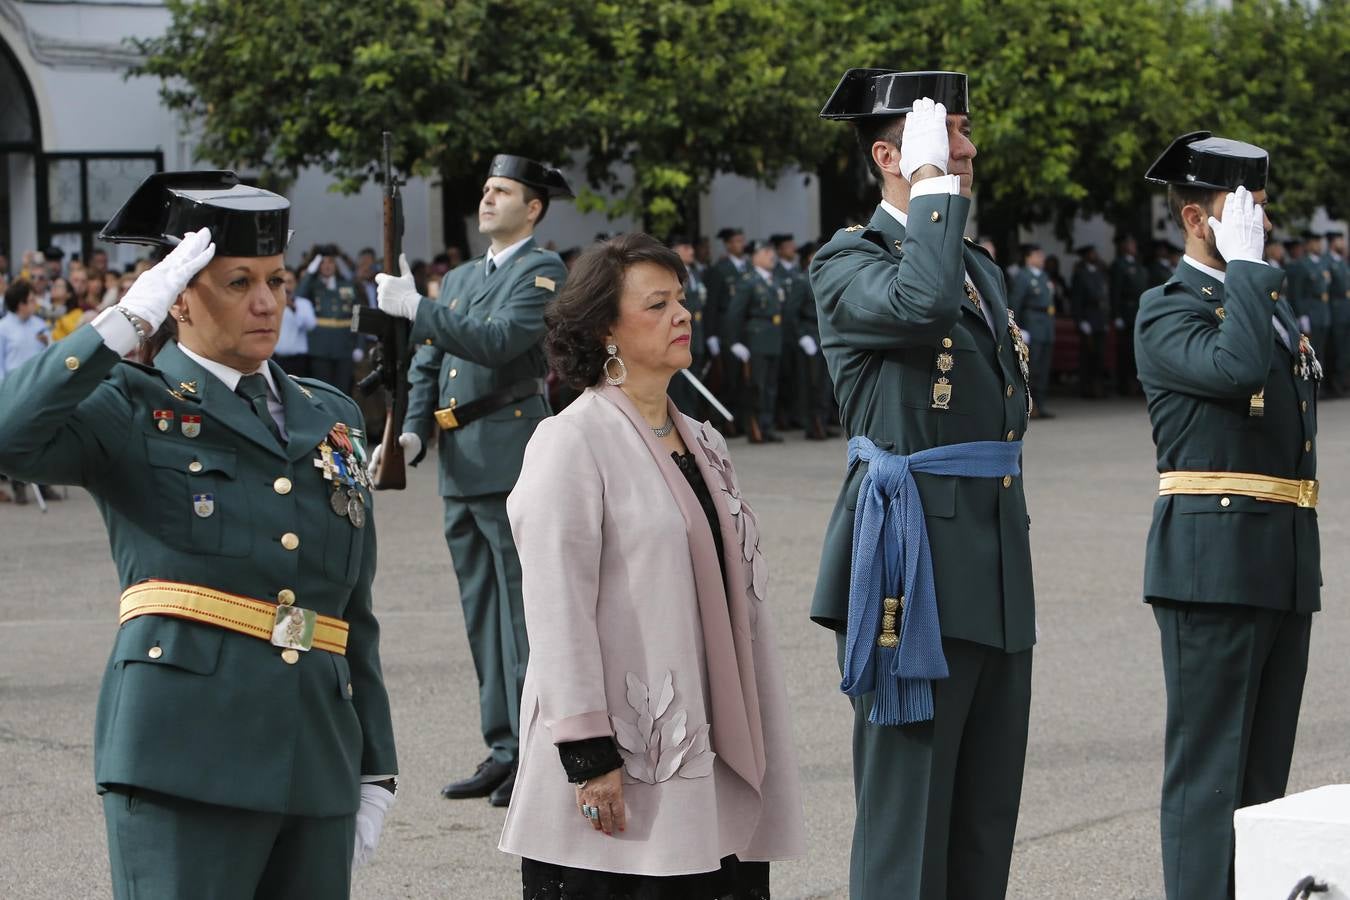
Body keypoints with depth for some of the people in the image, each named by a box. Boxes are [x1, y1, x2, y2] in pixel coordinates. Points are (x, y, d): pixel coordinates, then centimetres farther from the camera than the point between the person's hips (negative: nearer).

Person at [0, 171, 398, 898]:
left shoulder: (330, 418, 17)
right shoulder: (132, 410, 2)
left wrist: (373, 770, 16)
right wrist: (129, 318, -17)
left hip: (315, 763, 6)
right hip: (186, 756, -5)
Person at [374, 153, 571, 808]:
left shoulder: (542, 272, -4)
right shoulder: (459, 279, 20)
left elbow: (498, 342, -20)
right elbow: (428, 365, 16)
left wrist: (414, 308, -21)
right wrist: (411, 432, -1)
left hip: (513, 463, -8)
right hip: (461, 470, 8)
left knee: (524, 611, -7)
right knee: (482, 615, 11)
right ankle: (503, 751, 18)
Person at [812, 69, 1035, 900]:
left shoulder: (981, 269, 19)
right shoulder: (849, 262, -6)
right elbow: (921, 304, -30)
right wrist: (932, 185, -18)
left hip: (997, 578, 8)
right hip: (915, 567, -8)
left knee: (987, 820, 11)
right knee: (907, 810, -4)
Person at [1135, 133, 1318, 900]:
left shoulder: (1274, 301, 18)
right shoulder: (1167, 312, -6)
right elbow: (1235, 368, -28)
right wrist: (1243, 262, -17)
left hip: (1286, 570, 8)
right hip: (1214, 567, -8)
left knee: (1264, 771, 11)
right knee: (1209, 768, -5)